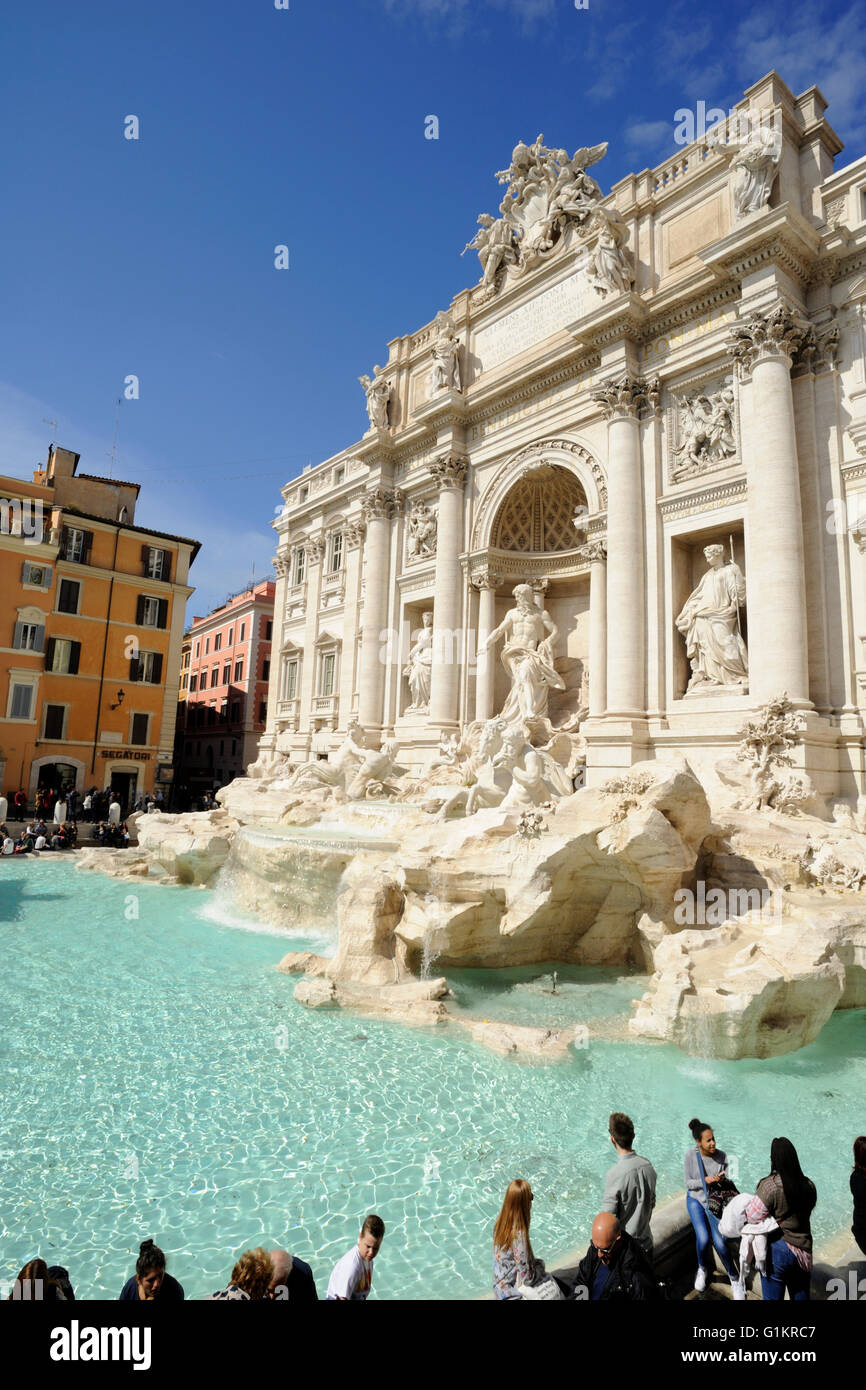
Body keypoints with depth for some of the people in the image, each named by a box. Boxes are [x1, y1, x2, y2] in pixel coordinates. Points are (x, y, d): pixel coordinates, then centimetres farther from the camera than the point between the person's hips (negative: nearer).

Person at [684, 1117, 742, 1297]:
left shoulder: (721, 1156, -13)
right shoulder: (691, 1155, -15)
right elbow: (688, 1183, -9)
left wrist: (721, 1180, -25)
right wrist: (705, 1181, -24)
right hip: (695, 1199, -1)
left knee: (719, 1242, -16)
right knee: (703, 1238, -19)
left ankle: (735, 1280, 11)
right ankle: (702, 1269, 13)